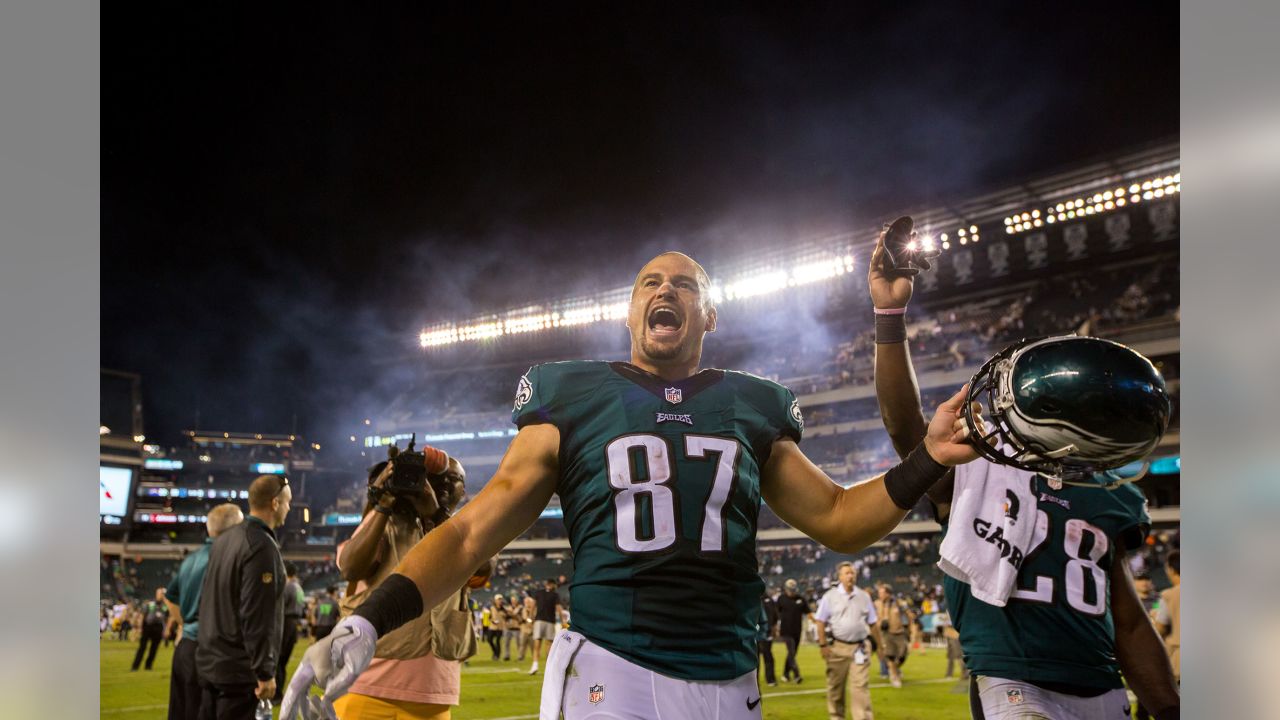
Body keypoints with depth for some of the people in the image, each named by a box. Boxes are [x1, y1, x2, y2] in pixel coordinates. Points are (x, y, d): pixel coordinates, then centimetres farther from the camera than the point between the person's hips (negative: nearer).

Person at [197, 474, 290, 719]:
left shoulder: (225, 538, 8)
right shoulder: (262, 546, -19)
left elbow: (208, 600, 15)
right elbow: (256, 616, -21)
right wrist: (265, 673, -16)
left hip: (209, 661, 9)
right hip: (240, 668, -9)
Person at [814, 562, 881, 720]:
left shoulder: (864, 596, 8)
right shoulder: (830, 596, 0)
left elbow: (872, 624, 13)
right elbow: (820, 622, -2)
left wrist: (881, 644, 13)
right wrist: (823, 645, -9)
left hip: (860, 648, 1)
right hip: (837, 647, -1)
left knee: (861, 686, -6)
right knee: (835, 686, 8)